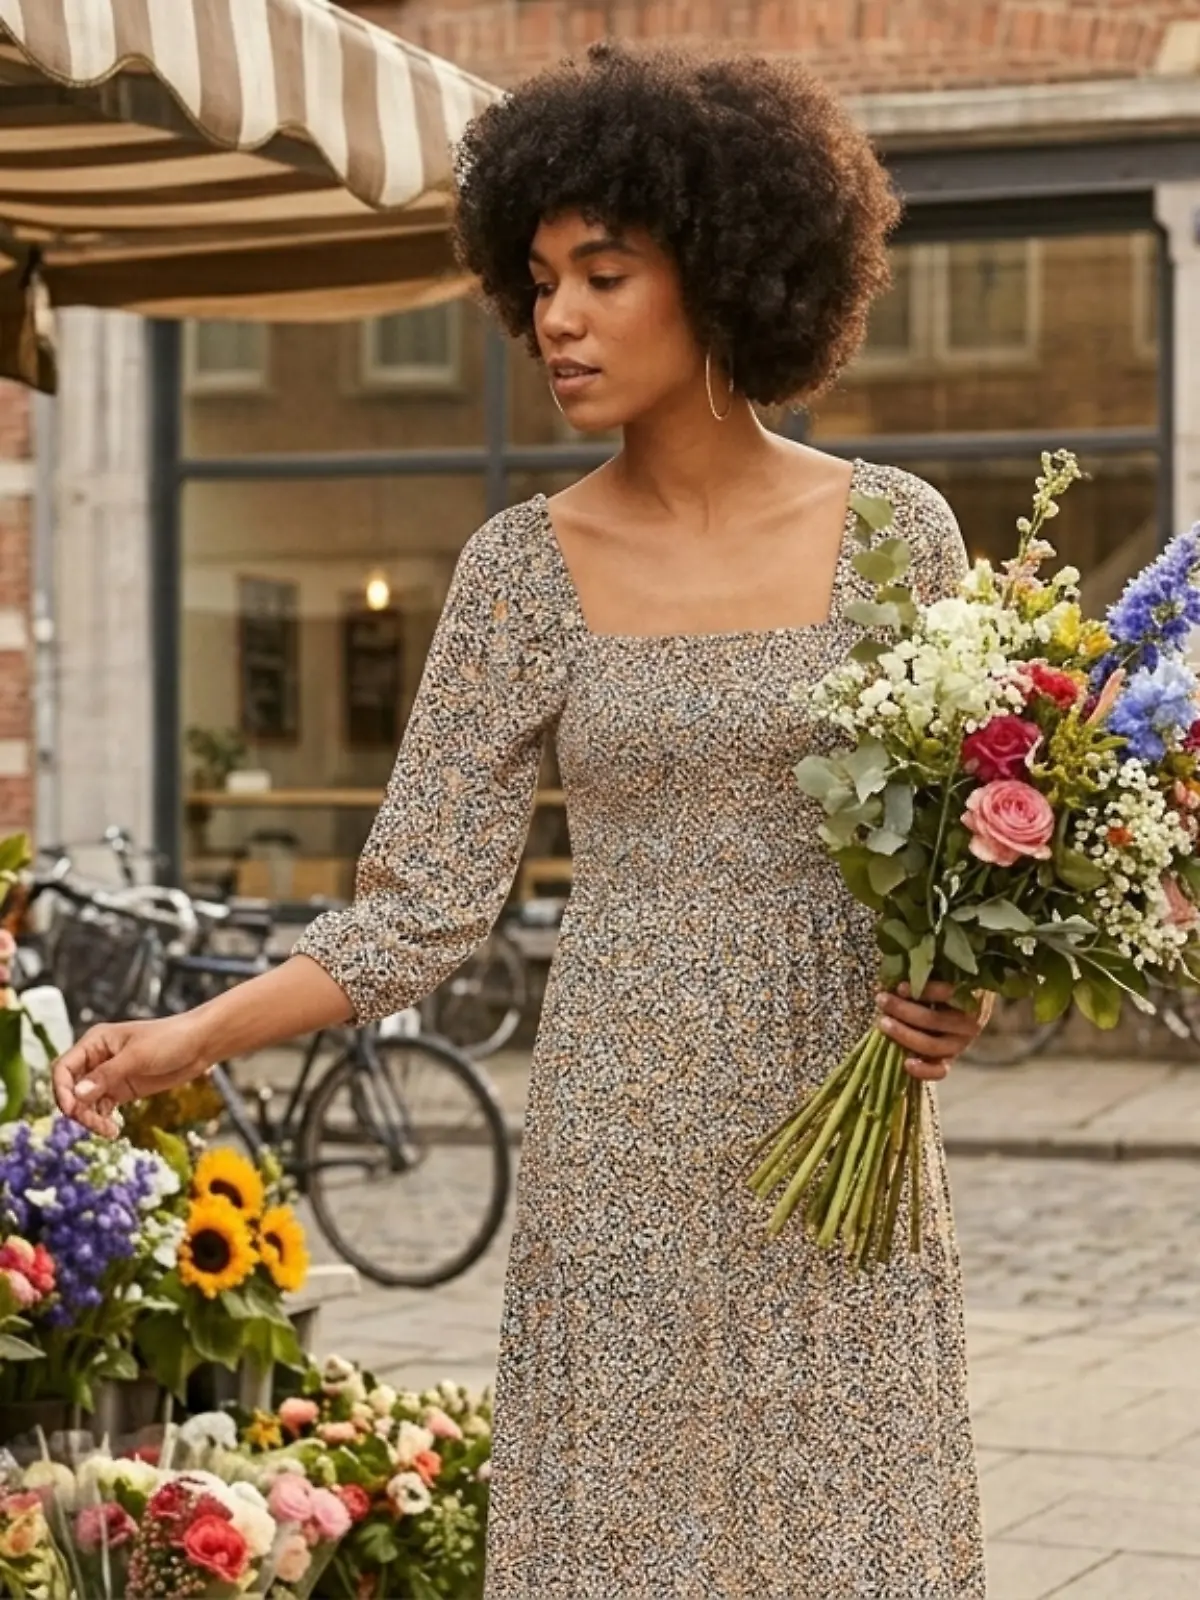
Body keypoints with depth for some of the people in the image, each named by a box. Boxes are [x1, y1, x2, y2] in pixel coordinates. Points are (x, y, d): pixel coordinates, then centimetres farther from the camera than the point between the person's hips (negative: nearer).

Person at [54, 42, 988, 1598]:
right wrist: (188, 1039, -13)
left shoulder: (895, 528, -1)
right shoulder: (524, 569, 0)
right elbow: (423, 906, -2)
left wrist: (967, 993, -13)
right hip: (623, 1154, 0)